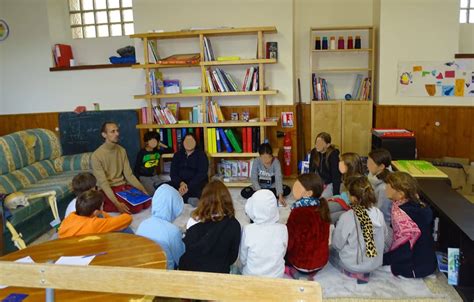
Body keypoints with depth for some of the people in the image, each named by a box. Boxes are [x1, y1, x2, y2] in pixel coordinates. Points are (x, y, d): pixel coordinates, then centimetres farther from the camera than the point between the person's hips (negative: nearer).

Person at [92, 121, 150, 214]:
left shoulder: (122, 150, 5)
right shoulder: (96, 155, -14)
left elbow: (129, 175, 2)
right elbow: (103, 182, -20)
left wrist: (142, 189, -14)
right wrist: (116, 203, -31)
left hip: (123, 185, 7)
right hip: (108, 189, -6)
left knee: (147, 202, -15)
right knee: (135, 207, -26)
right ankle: (104, 206, -1)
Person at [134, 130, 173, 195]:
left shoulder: (157, 151, 4)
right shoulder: (142, 153, -8)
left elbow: (171, 150, 15)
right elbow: (136, 168, -5)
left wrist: (161, 144, 6)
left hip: (154, 176, 5)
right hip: (144, 177, -5)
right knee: (154, 193, -28)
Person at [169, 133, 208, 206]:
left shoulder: (201, 155, 2)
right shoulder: (178, 155, 13)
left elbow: (201, 174, -9)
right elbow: (173, 173, 5)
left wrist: (189, 187, -22)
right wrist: (181, 183, -16)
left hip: (197, 183, -3)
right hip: (180, 183, 3)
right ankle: (189, 199, -36)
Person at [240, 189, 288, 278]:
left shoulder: (248, 230, -22)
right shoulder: (282, 229, -18)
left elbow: (243, 259, -9)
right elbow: (282, 255, -3)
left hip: (252, 276, -2)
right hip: (276, 276, 2)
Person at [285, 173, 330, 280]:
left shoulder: (298, 212, -25)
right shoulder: (322, 207, -6)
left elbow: (288, 243, -16)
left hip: (302, 263, -6)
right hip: (321, 261, 6)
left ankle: (292, 270, 6)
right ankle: (310, 271, 18)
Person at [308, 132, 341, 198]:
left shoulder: (333, 154, -22)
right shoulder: (313, 152, -9)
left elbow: (336, 175, -23)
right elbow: (311, 170, 0)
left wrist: (336, 194, -25)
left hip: (331, 183, -4)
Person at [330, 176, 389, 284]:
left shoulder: (346, 217, -25)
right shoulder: (378, 213, -13)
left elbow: (337, 244, -14)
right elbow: (385, 236, 3)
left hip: (352, 264, -4)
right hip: (375, 263, 4)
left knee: (331, 250, 24)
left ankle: (353, 271, 17)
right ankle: (364, 271, 21)